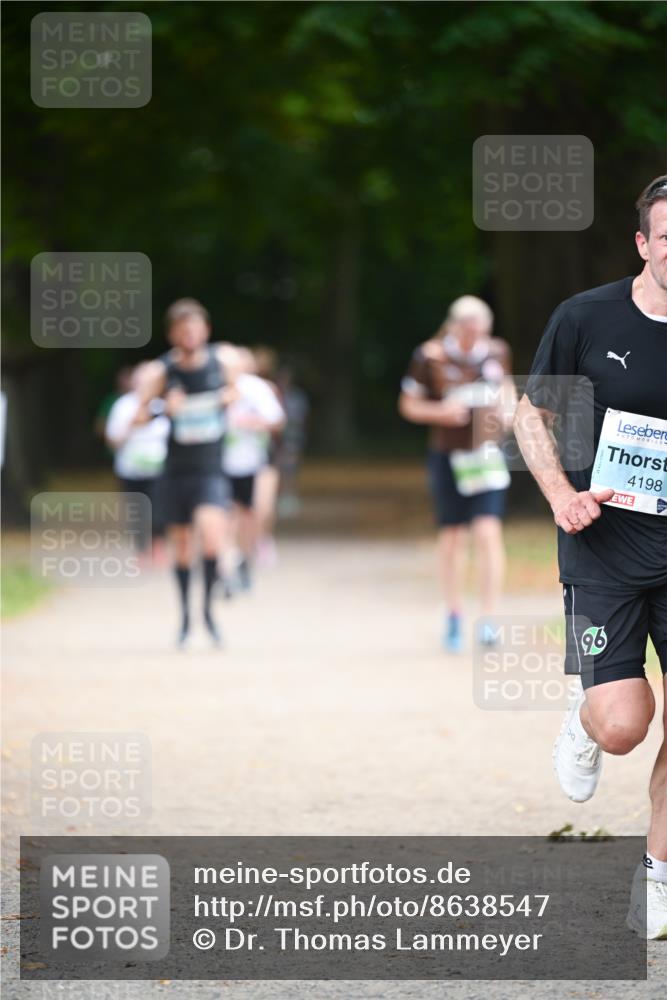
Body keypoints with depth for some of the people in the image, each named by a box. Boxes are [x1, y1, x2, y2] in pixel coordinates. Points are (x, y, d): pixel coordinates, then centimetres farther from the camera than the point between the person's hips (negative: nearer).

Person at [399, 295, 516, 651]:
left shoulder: (497, 352, 2)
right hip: (447, 456, -1)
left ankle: (488, 619, -12)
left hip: (487, 455, 1)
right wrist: (440, 412, -18)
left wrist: (508, 409, 1)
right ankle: (454, 615, 26)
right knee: (452, 536, 9)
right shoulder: (430, 357, -9)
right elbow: (408, 405, 0)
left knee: (488, 533, -13)